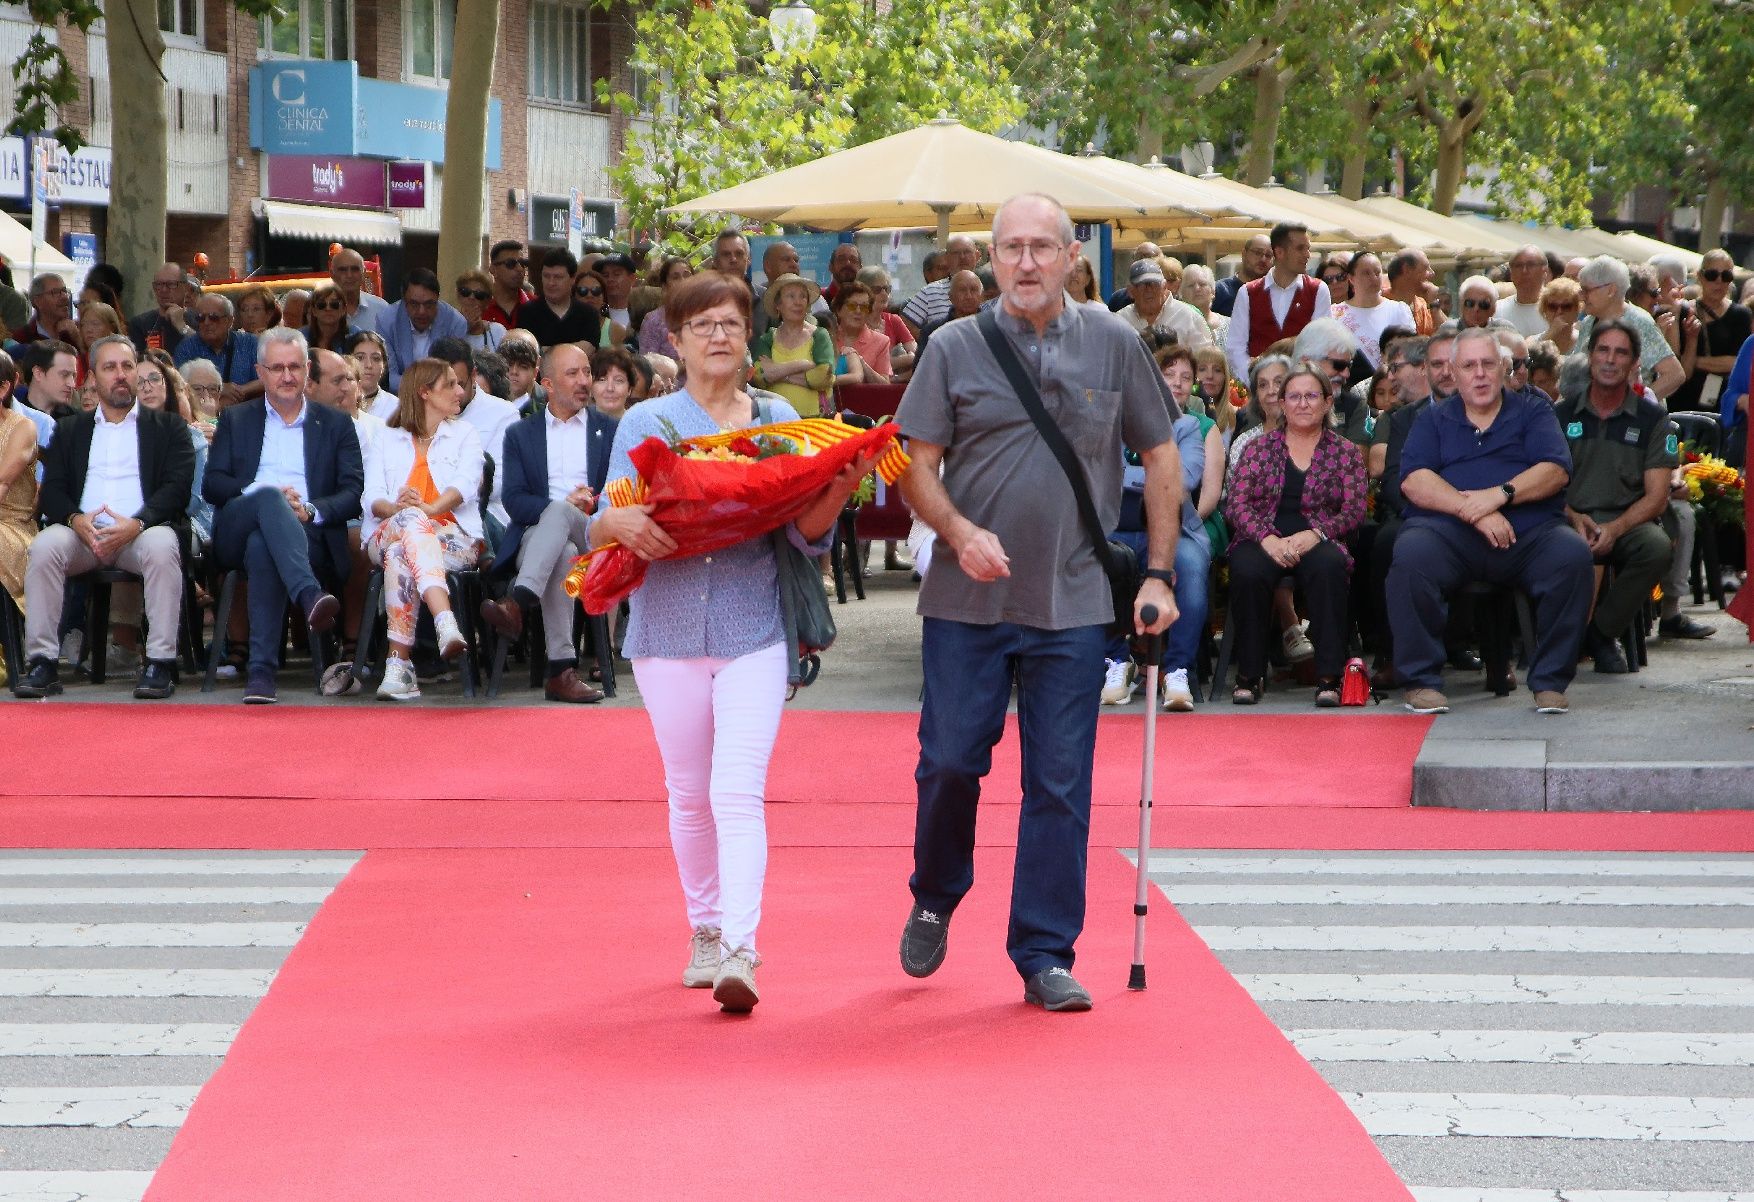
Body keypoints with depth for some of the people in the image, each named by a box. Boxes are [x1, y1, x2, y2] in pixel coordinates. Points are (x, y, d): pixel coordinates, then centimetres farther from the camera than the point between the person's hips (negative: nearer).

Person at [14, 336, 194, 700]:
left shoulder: (167, 426, 17)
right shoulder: (70, 430, 24)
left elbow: (178, 487, 2)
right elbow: (52, 491, 12)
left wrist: (137, 523, -16)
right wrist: (76, 520, -12)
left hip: (141, 531, -2)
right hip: (82, 532, 2)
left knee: (161, 546, -37)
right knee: (45, 545, -31)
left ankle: (161, 662, -34)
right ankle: (42, 663, -30)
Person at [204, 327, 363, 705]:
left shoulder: (336, 425, 21)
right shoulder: (236, 420, 23)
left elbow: (354, 494, 8)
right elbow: (211, 485, 9)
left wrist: (310, 510, -12)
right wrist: (260, 492, -11)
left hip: (309, 535, -1)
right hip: (237, 530, 1)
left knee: (261, 548, -38)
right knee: (269, 497, -36)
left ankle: (261, 672, -45)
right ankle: (310, 596, -58)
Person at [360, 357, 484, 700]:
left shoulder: (465, 435, 22)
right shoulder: (386, 439, 24)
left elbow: (466, 485, 1)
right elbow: (372, 498, 7)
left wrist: (428, 508, -20)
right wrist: (397, 509, -18)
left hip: (453, 537, 0)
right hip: (387, 535, 0)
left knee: (401, 554, -36)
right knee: (410, 521, -38)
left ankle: (398, 662, -52)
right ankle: (446, 623, -58)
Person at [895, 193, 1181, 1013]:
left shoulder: (1115, 347, 4)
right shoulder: (955, 348, 2)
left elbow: (1160, 460, 10)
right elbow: (916, 467, 2)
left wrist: (1159, 574, 4)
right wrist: (960, 531, -17)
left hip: (1073, 604, 0)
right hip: (966, 601, 0)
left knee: (1060, 784, 1)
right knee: (950, 761, 2)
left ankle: (1044, 955, 9)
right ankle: (934, 899, 29)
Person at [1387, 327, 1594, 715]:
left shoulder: (1533, 413, 19)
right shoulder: (1433, 420, 19)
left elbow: (1555, 472, 2)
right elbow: (1414, 481, 2)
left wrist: (1500, 494, -14)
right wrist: (1472, 511, -13)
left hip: (1528, 533, 1)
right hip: (1449, 533, 0)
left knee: (1573, 553, -30)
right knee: (1411, 553, -33)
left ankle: (1550, 681, -19)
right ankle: (1421, 680, -22)